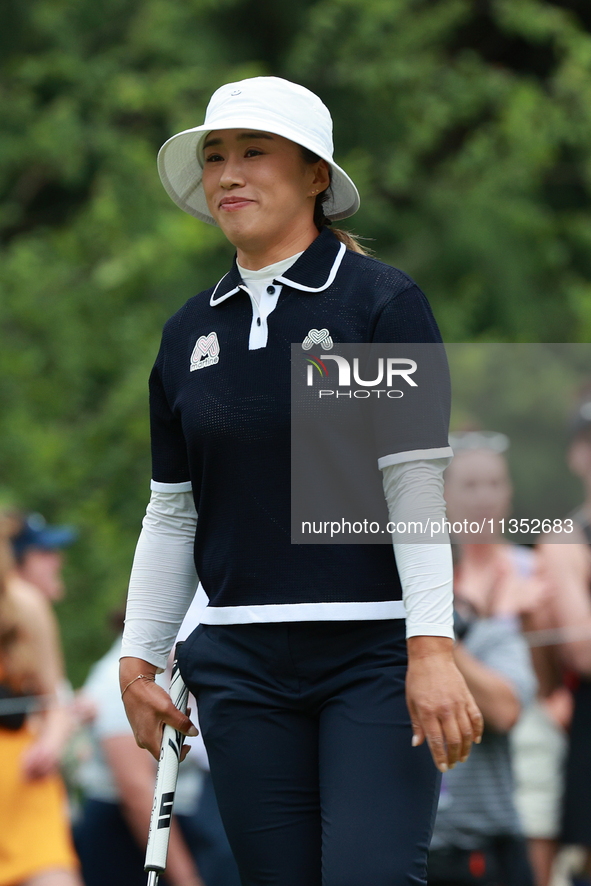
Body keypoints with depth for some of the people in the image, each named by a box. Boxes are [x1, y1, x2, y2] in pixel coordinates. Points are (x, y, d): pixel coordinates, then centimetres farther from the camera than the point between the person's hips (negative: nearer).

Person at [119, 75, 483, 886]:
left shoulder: (382, 302, -3)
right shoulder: (191, 332, 12)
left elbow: (418, 489, -9)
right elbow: (172, 514, 16)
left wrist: (432, 647, -17)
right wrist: (138, 660, 11)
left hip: (374, 648, -4)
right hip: (242, 662, 5)